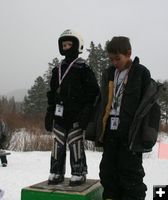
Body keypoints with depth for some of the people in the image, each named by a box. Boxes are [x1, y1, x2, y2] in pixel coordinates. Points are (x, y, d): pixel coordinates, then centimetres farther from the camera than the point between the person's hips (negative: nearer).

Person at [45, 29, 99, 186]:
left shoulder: (83, 68, -3)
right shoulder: (58, 69, 15)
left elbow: (93, 92, -7)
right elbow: (52, 93, 19)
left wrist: (86, 112, -13)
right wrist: (49, 113, 15)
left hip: (76, 115, -5)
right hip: (60, 114, 5)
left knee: (76, 144, -2)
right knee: (58, 144, 7)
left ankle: (79, 173, 10)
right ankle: (56, 173, 18)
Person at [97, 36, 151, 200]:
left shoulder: (141, 73, -4)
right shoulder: (108, 73, 11)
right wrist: (100, 128, 11)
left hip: (130, 133, -5)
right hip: (110, 130, 6)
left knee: (130, 171, 3)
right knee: (108, 169, 12)